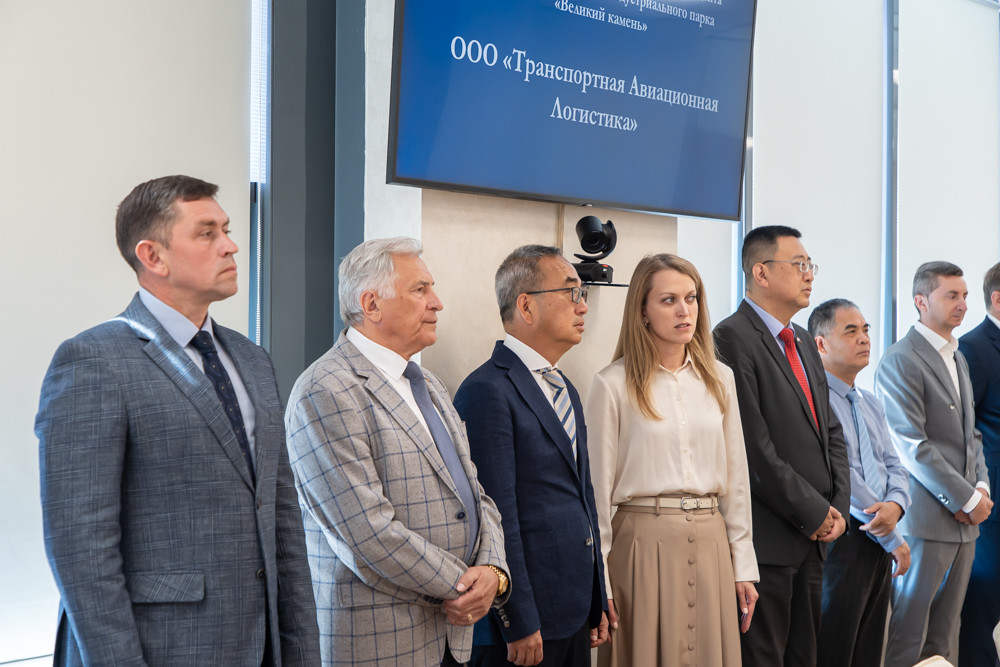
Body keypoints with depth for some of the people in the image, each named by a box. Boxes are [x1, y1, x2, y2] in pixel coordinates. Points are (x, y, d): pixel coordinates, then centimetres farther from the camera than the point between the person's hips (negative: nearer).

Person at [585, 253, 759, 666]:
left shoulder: (719, 379, 8)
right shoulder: (613, 385, -6)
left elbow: (735, 477, 12)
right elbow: (598, 487, -4)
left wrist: (743, 566, 9)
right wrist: (598, 584, -5)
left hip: (711, 542, 4)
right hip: (645, 540, -4)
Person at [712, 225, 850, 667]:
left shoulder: (803, 341, 17)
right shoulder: (733, 338, -13)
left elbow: (831, 432, 18)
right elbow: (754, 448, -18)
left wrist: (838, 507, 4)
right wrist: (815, 513, -13)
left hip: (815, 534, 9)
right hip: (768, 539, -9)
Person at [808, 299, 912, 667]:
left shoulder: (871, 403, 18)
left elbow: (894, 465, 15)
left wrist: (896, 504, -9)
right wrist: (894, 539, -10)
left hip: (879, 542, 8)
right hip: (842, 540, -8)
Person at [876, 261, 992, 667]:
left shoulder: (958, 360, 18)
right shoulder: (900, 361, -11)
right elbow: (912, 445, -17)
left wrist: (981, 488, 2)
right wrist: (967, 499, -14)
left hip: (964, 518, 8)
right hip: (926, 519, -8)